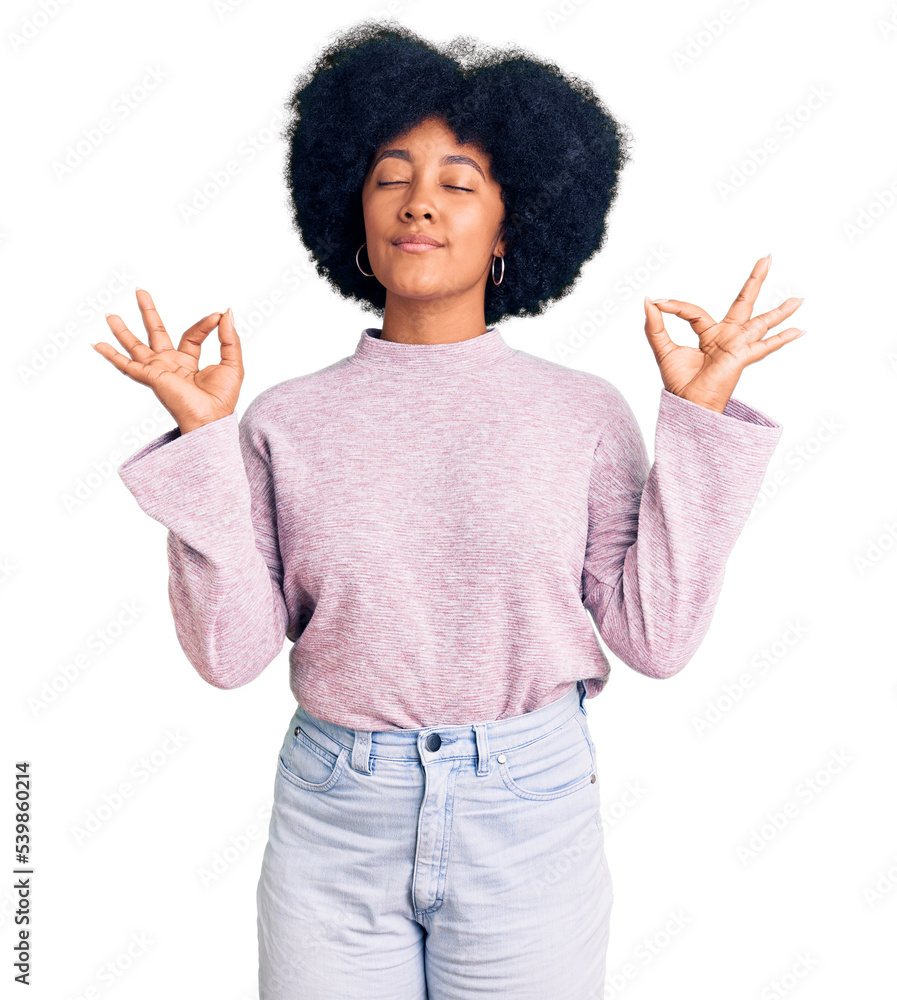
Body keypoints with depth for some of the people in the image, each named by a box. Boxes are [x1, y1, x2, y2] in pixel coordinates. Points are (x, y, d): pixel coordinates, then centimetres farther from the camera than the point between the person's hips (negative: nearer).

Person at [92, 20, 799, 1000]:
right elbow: (229, 650, -7)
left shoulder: (583, 414, -4)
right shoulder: (286, 420, -4)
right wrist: (203, 436, -12)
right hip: (332, 822, 1)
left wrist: (699, 416, -10)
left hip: (530, 820, 0)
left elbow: (655, 636, -8)